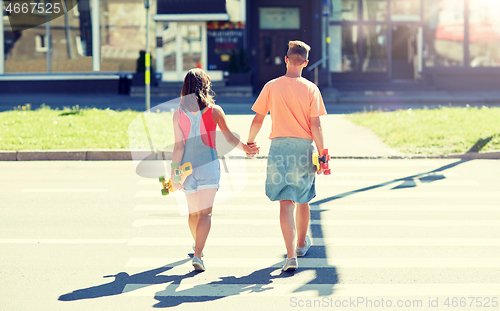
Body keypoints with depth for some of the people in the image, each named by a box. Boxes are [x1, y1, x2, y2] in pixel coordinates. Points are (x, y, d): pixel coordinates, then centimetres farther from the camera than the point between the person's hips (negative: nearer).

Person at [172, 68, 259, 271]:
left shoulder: (179, 114, -2)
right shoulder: (214, 111, -3)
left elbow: (179, 145, -7)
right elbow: (229, 137, 5)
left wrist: (174, 172, -5)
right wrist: (245, 148, 23)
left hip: (188, 166, 2)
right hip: (208, 164, -2)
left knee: (193, 211, 19)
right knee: (205, 212, -5)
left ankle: (197, 245, 41)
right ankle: (197, 255, -20)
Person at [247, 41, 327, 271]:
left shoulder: (271, 86, -1)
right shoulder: (311, 89, -3)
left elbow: (258, 119, 3)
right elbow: (315, 125, -6)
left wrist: (249, 143, 18)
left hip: (279, 146, -1)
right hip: (304, 147, 1)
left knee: (285, 203, -4)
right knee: (303, 200, 20)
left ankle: (291, 255, -15)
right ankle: (301, 244, 40)